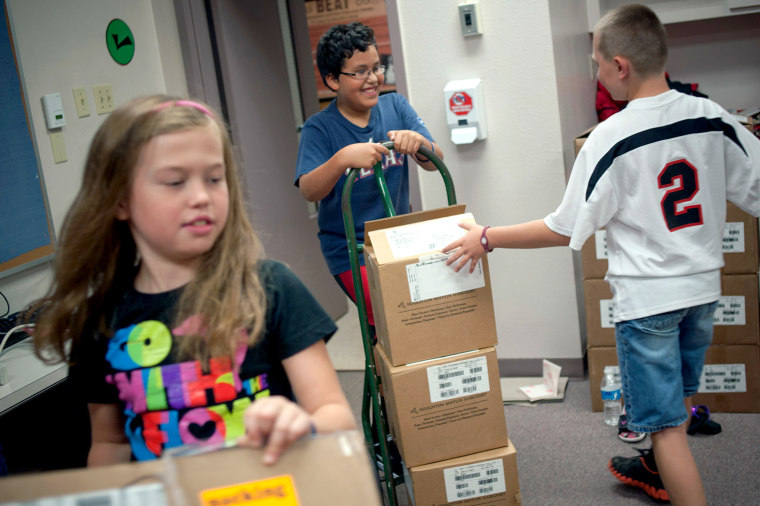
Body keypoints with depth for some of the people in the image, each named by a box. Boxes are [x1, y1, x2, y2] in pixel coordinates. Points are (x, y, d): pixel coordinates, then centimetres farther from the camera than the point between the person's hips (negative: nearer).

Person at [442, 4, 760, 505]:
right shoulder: (712, 118, -4)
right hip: (704, 286, 7)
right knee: (677, 394, 27)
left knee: (666, 421, 5)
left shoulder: (611, 138, -18)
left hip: (647, 295, -7)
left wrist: (487, 238, -6)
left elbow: (563, 230, -16)